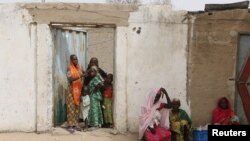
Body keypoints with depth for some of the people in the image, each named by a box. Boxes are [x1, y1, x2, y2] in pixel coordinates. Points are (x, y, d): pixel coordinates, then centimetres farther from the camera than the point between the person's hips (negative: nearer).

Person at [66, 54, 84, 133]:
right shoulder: (69, 68, -7)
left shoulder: (79, 68, 12)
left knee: (77, 108, 8)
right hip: (72, 91, -6)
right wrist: (79, 76, -29)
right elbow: (70, 78, -20)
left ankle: (75, 124, 15)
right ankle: (70, 125, -4)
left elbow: (82, 78, 21)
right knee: (71, 108, -6)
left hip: (78, 90, 6)